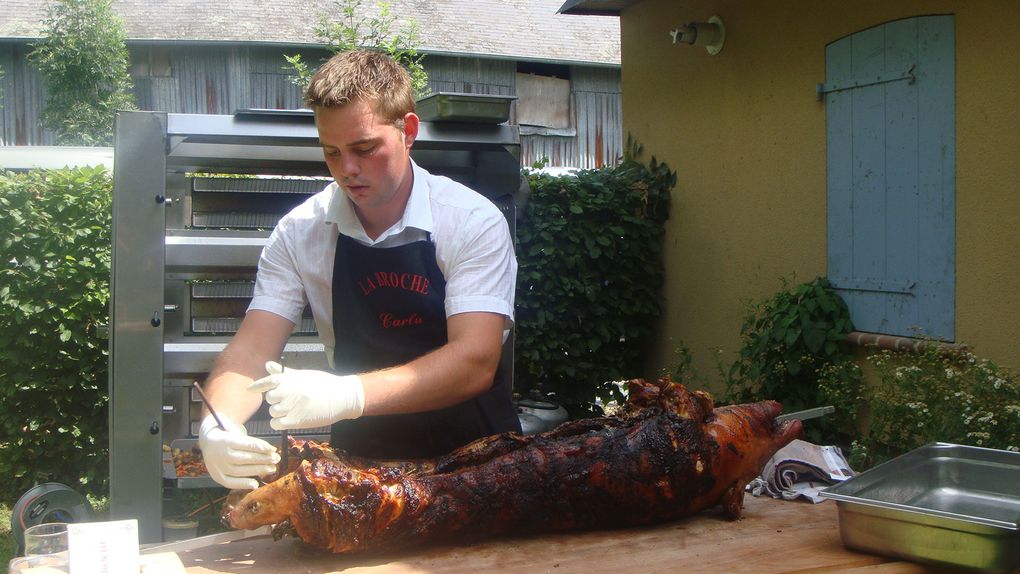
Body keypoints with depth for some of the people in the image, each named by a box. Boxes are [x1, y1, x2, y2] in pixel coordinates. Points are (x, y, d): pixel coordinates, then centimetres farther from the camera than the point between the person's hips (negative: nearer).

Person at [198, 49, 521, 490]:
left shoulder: (474, 222, -12)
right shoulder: (299, 232, -3)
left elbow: (475, 363, -22)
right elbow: (251, 351, -7)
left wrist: (346, 394, -36)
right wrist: (217, 425, -31)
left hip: (473, 449, -3)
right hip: (360, 458, 4)